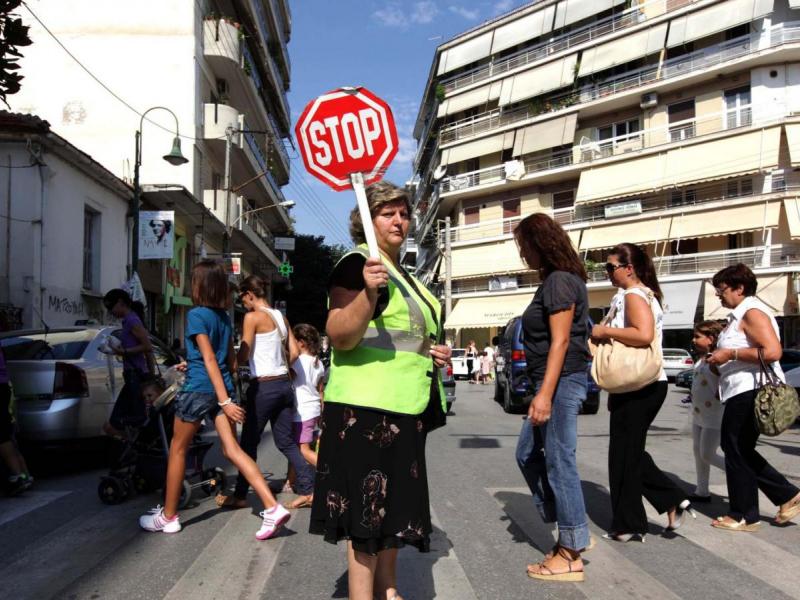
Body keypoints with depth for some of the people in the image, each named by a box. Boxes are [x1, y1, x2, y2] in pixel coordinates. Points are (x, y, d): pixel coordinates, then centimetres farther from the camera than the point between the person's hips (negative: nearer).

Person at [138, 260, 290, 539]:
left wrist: (225, 401, -21)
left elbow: (209, 359, -17)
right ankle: (273, 508, -9)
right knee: (233, 450, 2)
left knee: (177, 450, 11)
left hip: (199, 390, -7)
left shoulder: (196, 315, -10)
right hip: (222, 389, 7)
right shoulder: (224, 317, 12)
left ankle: (168, 516, 22)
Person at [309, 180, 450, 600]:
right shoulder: (357, 263, -10)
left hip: (403, 408, 10)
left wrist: (432, 354, 9)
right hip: (366, 407, -10)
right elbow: (340, 337, -22)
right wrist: (369, 293, -38)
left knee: (392, 504, 17)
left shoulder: (403, 275, 17)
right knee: (367, 509, -5)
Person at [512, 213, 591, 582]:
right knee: (528, 455, 15)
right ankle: (571, 531, 24)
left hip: (561, 382, -11)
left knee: (560, 462, -3)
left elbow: (560, 342, -19)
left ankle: (570, 555, 8)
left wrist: (545, 393, -22)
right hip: (552, 383, 11)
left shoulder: (560, 281, -13)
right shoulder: (553, 280, 17)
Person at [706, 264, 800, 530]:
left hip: (750, 392, -11)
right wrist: (721, 359, 15)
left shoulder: (752, 312, -13)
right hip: (741, 392, 11)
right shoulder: (740, 315, 19)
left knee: (738, 452, -1)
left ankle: (743, 516, 11)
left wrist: (730, 354, -20)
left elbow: (772, 351, -25)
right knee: (739, 451, 15)